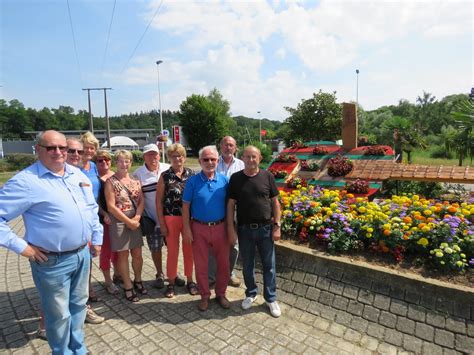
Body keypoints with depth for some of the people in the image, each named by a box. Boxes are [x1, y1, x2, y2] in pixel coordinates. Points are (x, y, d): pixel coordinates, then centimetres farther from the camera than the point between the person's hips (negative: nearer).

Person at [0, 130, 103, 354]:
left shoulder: (78, 174, 6)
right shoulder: (26, 180, -14)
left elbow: (92, 208, 14)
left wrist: (97, 238, 12)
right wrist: (21, 247, -15)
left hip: (82, 254, 6)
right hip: (53, 261, -6)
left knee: (78, 304, 22)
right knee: (59, 314, 11)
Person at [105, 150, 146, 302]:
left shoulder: (135, 180, 6)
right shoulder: (111, 182, -8)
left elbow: (141, 201, 3)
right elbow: (111, 206, -13)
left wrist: (137, 218, -12)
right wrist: (128, 221, -14)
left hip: (135, 222, 4)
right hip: (119, 222, -4)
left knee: (137, 254, 12)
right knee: (123, 255, 8)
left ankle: (138, 281, 34)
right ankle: (128, 287, 23)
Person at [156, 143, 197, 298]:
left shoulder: (191, 174, 1)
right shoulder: (165, 176, -3)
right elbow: (159, 201, -1)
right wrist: (162, 223, -4)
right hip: (171, 218, -1)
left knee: (189, 250, 12)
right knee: (172, 252, 10)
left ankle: (190, 280, 30)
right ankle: (171, 282, 28)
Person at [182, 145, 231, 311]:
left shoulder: (224, 180, -1)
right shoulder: (192, 181, -6)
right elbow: (186, 206, -3)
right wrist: (186, 229, -7)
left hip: (220, 227, 2)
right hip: (199, 228, -1)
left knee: (223, 263, 12)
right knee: (201, 264, 11)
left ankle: (221, 293, 33)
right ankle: (205, 296, 31)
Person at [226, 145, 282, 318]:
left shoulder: (267, 176, -3)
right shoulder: (235, 178, -3)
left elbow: (275, 202, 1)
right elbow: (231, 204, -1)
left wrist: (277, 226, -4)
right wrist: (230, 228, -5)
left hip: (265, 228, 0)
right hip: (244, 229, 1)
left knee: (269, 265, 11)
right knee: (247, 265, 15)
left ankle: (271, 298, 29)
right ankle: (251, 293, 37)